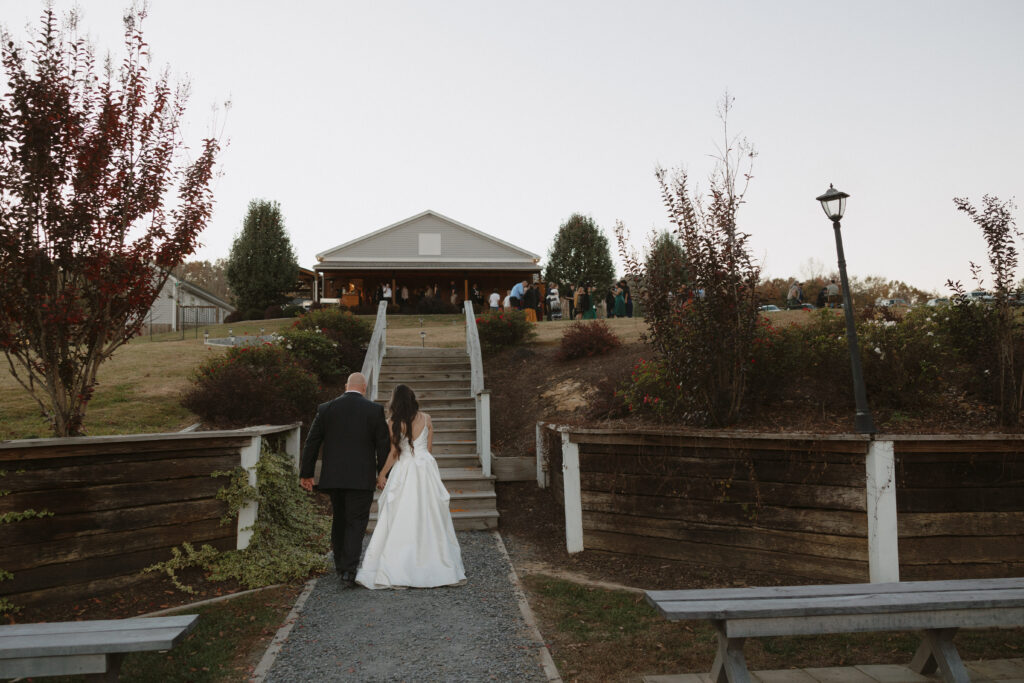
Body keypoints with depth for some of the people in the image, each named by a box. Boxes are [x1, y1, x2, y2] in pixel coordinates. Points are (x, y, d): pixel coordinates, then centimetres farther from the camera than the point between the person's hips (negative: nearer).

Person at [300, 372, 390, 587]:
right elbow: (383, 445, -3)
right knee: (356, 523, 2)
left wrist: (306, 474, 11)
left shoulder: (326, 408, 2)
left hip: (332, 478, 3)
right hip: (361, 478, -3)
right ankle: (349, 572, -8)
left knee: (339, 520, 19)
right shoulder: (375, 410, -4)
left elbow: (312, 443, 4)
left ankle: (340, 566, 30)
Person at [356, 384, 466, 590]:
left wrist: (381, 475, 4)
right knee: (430, 519, 9)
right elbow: (429, 447, 9)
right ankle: (437, 567, 15)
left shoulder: (394, 423, -6)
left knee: (399, 520, 0)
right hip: (426, 468, 3)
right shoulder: (426, 419, 3)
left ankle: (396, 572, -1)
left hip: (403, 472, -3)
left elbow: (394, 452, -5)